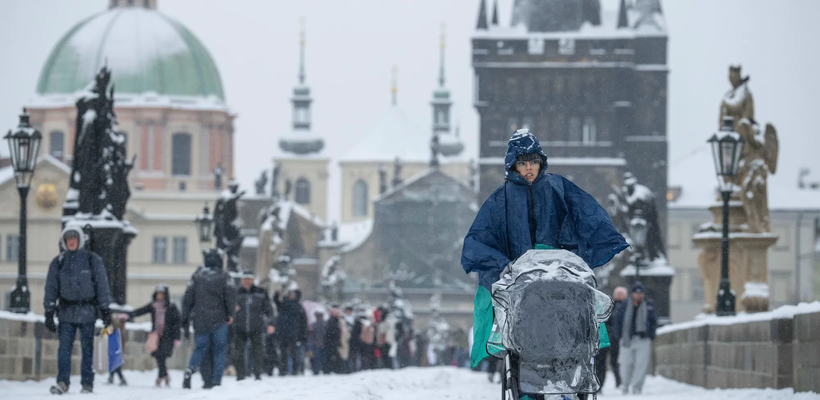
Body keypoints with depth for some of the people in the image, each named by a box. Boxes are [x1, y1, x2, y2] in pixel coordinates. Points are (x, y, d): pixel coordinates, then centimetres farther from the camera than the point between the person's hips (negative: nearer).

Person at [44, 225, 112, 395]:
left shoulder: (92, 260, 3)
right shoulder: (58, 262, 7)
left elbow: (102, 285, 4)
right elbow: (51, 288, 8)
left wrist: (105, 309, 0)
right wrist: (49, 312, 2)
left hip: (87, 311, -1)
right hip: (66, 312, 1)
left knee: (87, 348, 2)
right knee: (64, 348, -8)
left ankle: (87, 384, 7)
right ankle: (62, 382, -9)